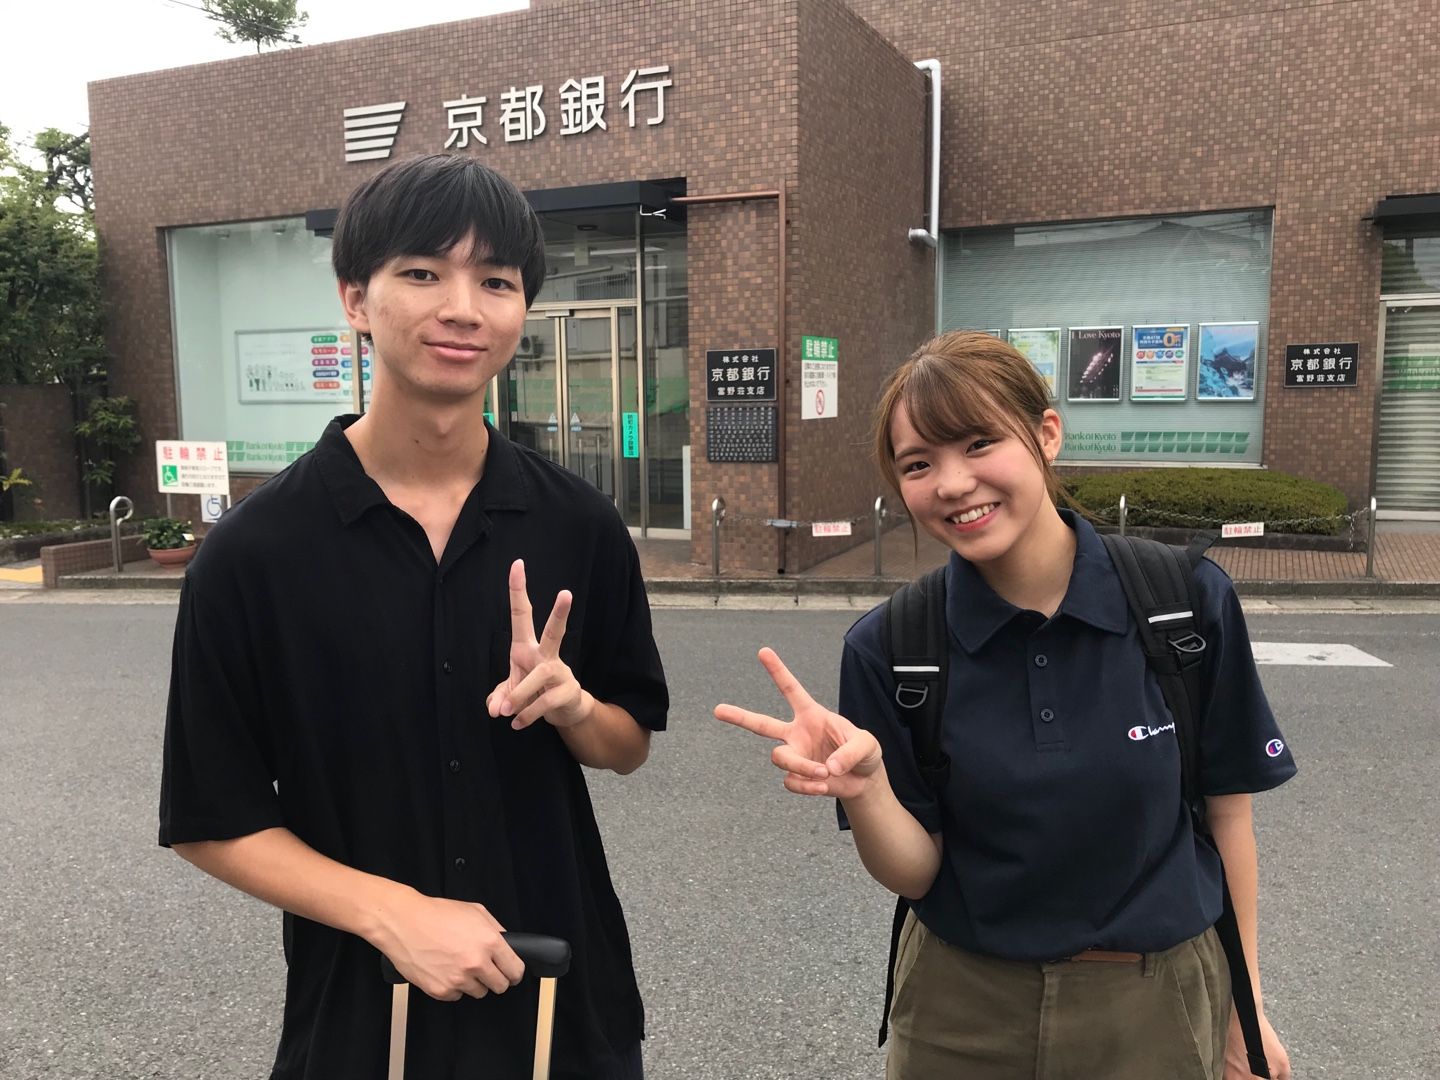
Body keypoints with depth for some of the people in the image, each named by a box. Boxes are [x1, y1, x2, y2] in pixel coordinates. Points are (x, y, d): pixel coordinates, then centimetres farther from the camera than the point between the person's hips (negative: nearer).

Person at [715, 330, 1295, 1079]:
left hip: (1158, 1007, 0)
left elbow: (1226, 807, -2)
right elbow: (913, 872, -10)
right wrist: (862, 787, -30)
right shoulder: (889, 647, -15)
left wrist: (1246, 1006, 4)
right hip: (963, 1015, 0)